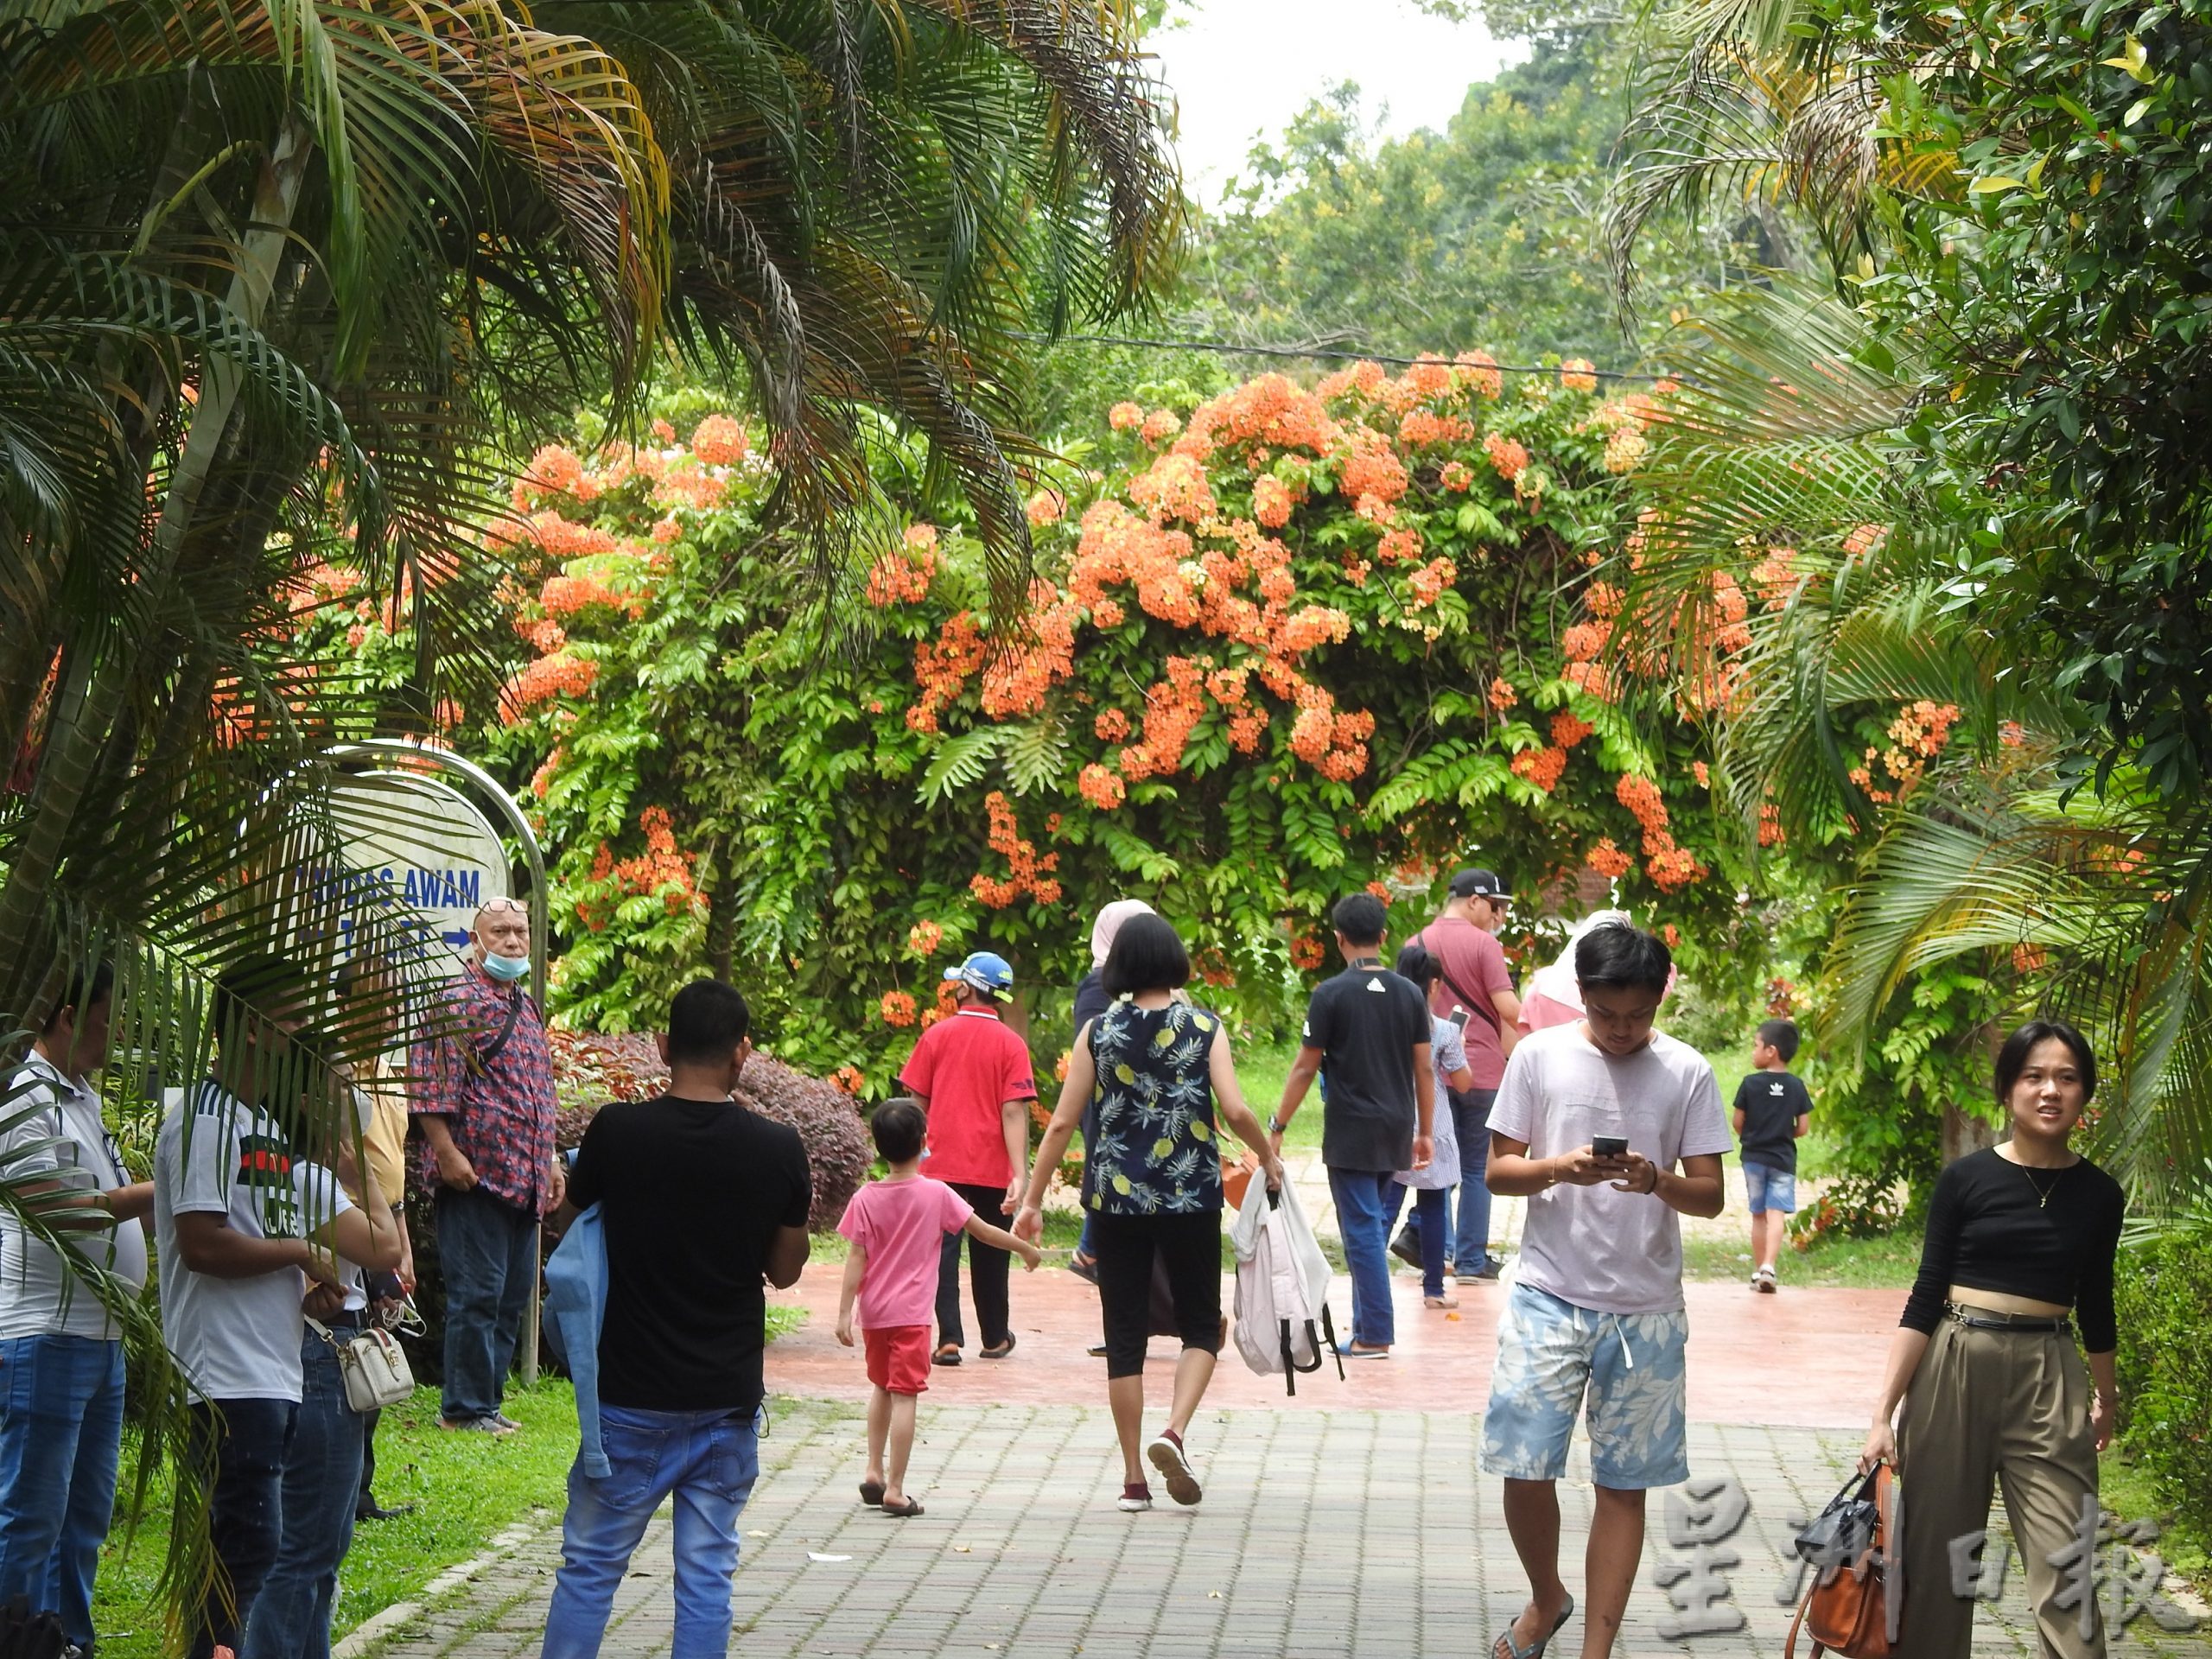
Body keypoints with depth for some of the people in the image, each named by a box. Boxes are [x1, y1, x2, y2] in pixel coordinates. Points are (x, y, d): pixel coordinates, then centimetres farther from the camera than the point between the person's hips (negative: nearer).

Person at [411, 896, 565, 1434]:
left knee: (513, 1297, 11)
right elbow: (432, 1085, -14)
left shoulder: (526, 1009, 19)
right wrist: (448, 1154, -20)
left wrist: (551, 1159, 24)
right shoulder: (457, 1001, -8)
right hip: (476, 1174, -9)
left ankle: (486, 1400, 18)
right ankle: (465, 1407, -1)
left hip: (525, 1181, 9)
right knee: (476, 1294, -7)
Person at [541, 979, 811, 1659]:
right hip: (728, 1400, 1)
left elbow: (570, 1218, 8)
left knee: (590, 1565, 9)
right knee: (707, 1574, 6)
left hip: (631, 1397, -1)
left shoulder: (616, 1131, -11)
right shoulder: (779, 1150, -8)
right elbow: (784, 1270, 5)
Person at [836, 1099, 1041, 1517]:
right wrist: (1025, 1248, 13)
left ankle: (874, 1471, 25)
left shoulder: (866, 1199, -2)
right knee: (904, 1396, -5)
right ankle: (894, 1490, -8)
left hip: (873, 1311, 4)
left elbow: (857, 1258, -4)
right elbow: (984, 1232, -1)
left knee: (881, 1387, 23)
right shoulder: (936, 1194, -8)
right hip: (911, 1312, -4)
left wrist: (845, 1312, -3)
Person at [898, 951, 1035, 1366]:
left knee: (944, 1250, 0)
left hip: (944, 1163, 0)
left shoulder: (937, 1035, -1)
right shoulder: (1011, 1045, -4)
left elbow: (916, 1101, 2)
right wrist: (1020, 1175, -13)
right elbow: (1014, 1112, -11)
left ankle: (949, 1338, -12)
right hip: (992, 1168, 0)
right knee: (989, 1254, 13)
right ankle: (995, 1338, 25)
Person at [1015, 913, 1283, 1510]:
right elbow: (1235, 1111, -12)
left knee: (1124, 1335, 8)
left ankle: (1134, 1478, 9)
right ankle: (1174, 1431, -11)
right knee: (1201, 1325, 13)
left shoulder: (1098, 1032, 1)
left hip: (1116, 1198, 1)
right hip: (1191, 1197, -1)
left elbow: (1062, 1123, -1)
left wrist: (1033, 1200, 6)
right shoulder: (1205, 1028, -3)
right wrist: (1268, 1159, 7)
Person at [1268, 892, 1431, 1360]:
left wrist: (1277, 1127, 0)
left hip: (1350, 1132, -5)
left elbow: (1305, 1068, -8)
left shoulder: (1331, 995, -9)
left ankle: (1374, 1335, -3)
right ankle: (1367, 1319, 19)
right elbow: (1423, 1067, 6)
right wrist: (1426, 1131, 13)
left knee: (1363, 1229, -2)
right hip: (1395, 1130, 5)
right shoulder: (1409, 995, 3)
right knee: (1374, 1224, 16)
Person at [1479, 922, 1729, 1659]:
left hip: (1646, 1310, 0)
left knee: (1625, 1483, 4)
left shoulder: (1686, 1072, -2)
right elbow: (1498, 1171, 2)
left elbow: (1710, 1194, 0)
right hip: (1549, 1296, 0)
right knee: (1524, 1468, -3)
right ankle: (1546, 1598, 25)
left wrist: (1658, 1181, -22)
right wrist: (1561, 1168, -18)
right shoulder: (1539, 1056, -1)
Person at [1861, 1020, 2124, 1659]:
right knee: (1936, 1560, 4)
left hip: (2050, 1380, 1)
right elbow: (1925, 1298, -2)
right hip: (1955, 1367, -1)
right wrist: (1884, 1411, -9)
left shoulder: (2099, 1195, 4)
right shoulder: (1966, 1179, -2)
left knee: (2066, 1574, -7)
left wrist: (2106, 1398, 31)